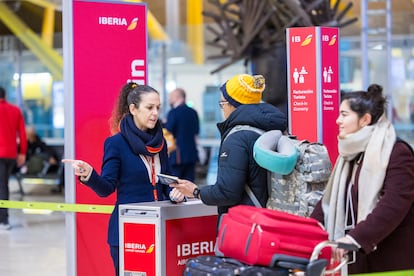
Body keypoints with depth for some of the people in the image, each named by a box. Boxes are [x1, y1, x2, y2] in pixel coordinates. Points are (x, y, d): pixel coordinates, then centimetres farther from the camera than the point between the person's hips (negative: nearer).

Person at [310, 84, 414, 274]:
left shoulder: (397, 152, -11)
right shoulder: (351, 154, 16)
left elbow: (394, 205, -21)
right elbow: (330, 199, 17)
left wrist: (355, 238, -28)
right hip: (357, 257, 7)